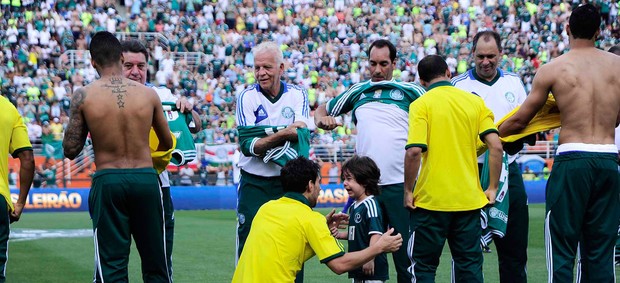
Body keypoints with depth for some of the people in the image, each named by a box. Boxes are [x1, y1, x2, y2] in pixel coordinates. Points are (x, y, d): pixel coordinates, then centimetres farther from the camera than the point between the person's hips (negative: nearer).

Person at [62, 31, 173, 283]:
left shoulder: (84, 96, -6)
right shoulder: (148, 94, 1)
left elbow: (70, 150, -2)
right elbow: (167, 143, 14)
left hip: (107, 180, -1)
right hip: (146, 178, 2)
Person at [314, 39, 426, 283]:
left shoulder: (410, 92, 5)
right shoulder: (357, 92, 14)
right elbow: (322, 109, 23)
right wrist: (321, 118, 1)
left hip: (400, 184, -3)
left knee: (406, 253, -1)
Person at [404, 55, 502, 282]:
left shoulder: (420, 105, -5)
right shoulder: (475, 101, 6)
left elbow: (414, 151, -16)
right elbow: (496, 147, -1)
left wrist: (408, 191, -6)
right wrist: (492, 188, 5)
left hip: (430, 201, -3)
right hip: (469, 200, 3)